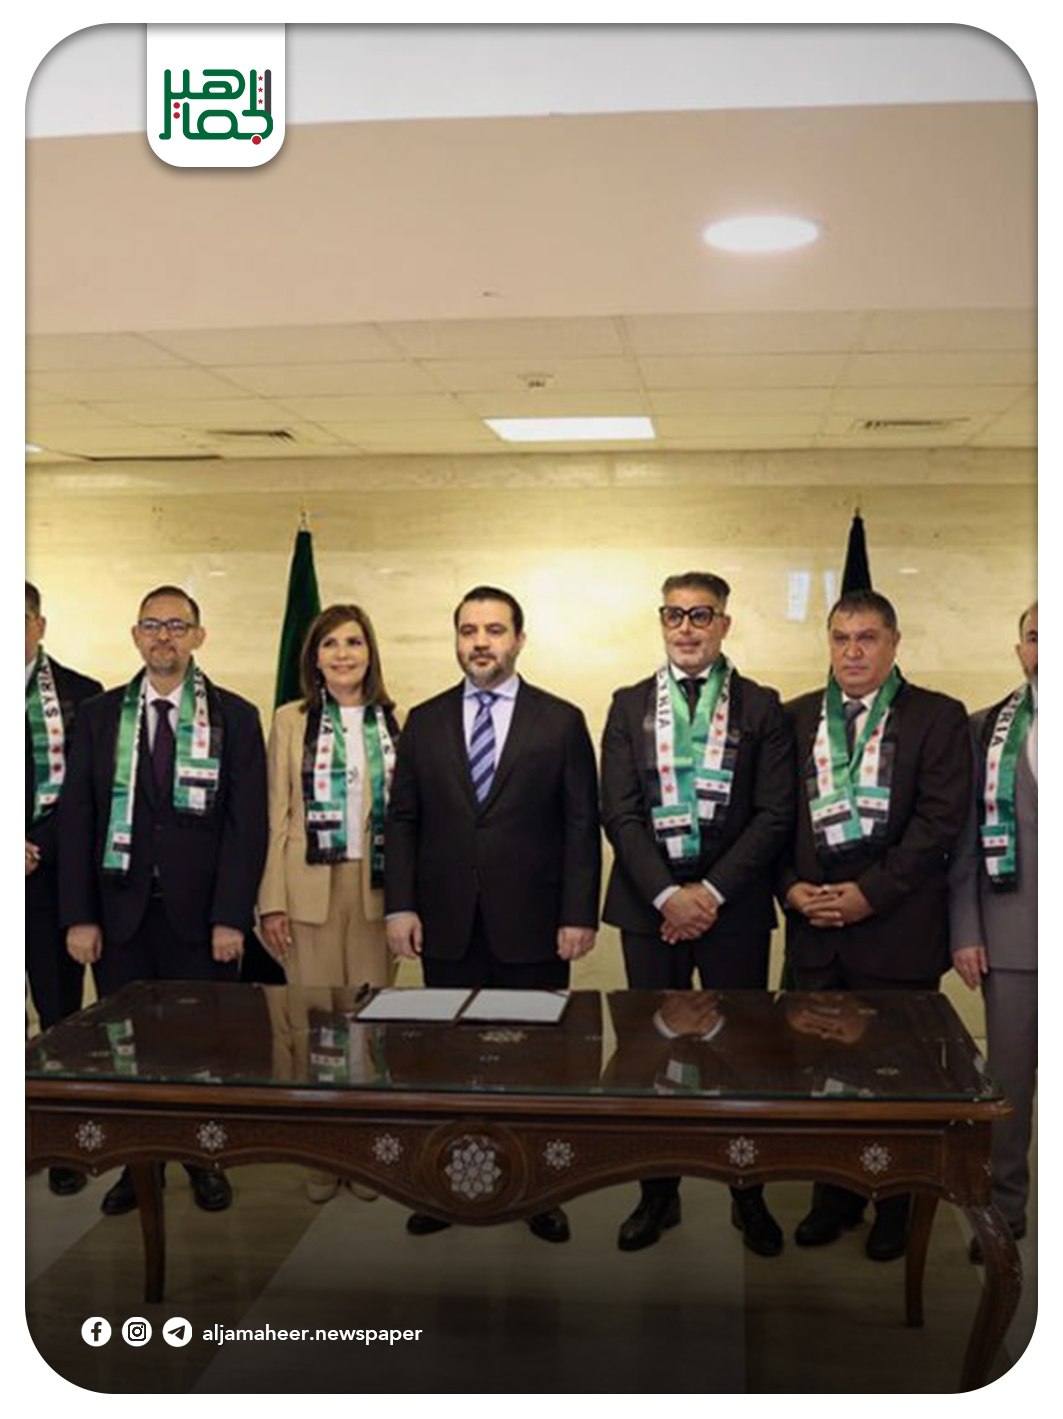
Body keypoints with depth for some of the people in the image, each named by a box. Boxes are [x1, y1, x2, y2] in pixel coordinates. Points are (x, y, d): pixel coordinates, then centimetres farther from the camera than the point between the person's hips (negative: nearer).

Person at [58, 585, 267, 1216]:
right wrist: (79, 916, -3)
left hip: (200, 917, -1)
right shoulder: (99, 716, 7)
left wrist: (231, 917, -9)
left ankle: (206, 1162, 25)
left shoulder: (235, 717, 2)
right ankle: (137, 1165, 24)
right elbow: (76, 820, 4)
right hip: (120, 915, 2)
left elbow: (248, 824, -3)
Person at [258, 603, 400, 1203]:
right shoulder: (292, 720, 4)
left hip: (378, 889, 1)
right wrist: (272, 901, -4)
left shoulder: (395, 722, 5)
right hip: (311, 889, -1)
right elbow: (278, 816, 1)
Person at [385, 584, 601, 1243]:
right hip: (447, 926, 2)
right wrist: (401, 905, -2)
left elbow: (582, 824, -2)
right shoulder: (424, 721, 7)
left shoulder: (561, 721, 1)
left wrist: (579, 915, -7)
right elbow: (403, 820, 7)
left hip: (533, 927, -2)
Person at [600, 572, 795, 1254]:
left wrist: (711, 891, -12)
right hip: (649, 902, 2)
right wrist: (668, 895, -12)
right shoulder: (630, 705, 7)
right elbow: (620, 813, -1)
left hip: (734, 905, -1)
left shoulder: (762, 707, 2)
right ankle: (659, 1193, 24)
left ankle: (749, 1196, 23)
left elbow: (775, 814, -5)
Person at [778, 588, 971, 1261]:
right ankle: (836, 1197, 28)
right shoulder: (796, 718, 10)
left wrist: (871, 893, -15)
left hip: (898, 928, -3)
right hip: (816, 925, 3)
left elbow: (940, 820, -9)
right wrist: (791, 888, -6)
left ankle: (895, 1209, 25)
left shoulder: (938, 718, -1)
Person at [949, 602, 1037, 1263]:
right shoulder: (986, 730, 6)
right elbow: (966, 836, 4)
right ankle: (1004, 1205, 22)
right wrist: (965, 931, -1)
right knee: (1009, 1079, 8)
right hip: (1011, 936, 1)